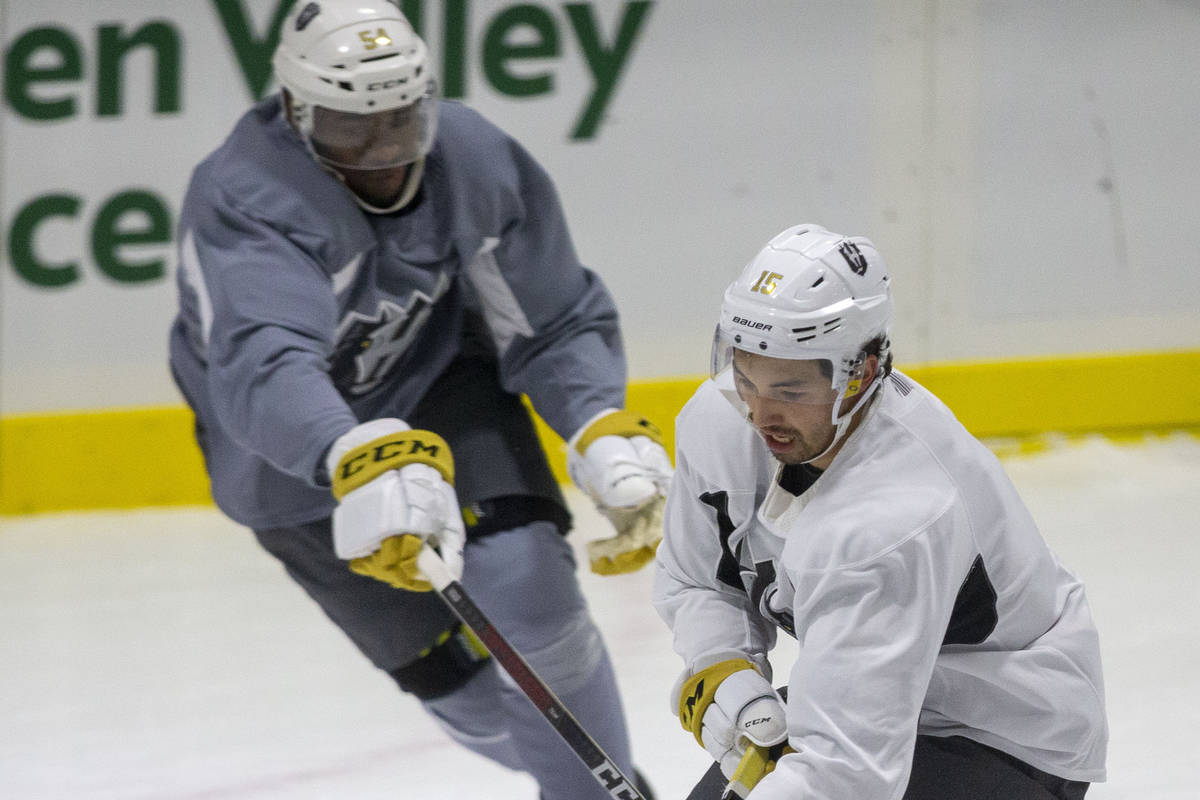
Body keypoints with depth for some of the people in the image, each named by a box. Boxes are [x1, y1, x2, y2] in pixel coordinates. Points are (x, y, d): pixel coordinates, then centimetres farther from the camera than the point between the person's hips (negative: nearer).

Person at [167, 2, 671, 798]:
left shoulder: (476, 164, -21)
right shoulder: (242, 201, -35)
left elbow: (556, 324, -12)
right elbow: (263, 367, -52)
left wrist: (607, 434, -31)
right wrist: (357, 464, -70)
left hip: (437, 382, 2)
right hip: (290, 457, -2)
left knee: (525, 589, -22)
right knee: (447, 667, -1)